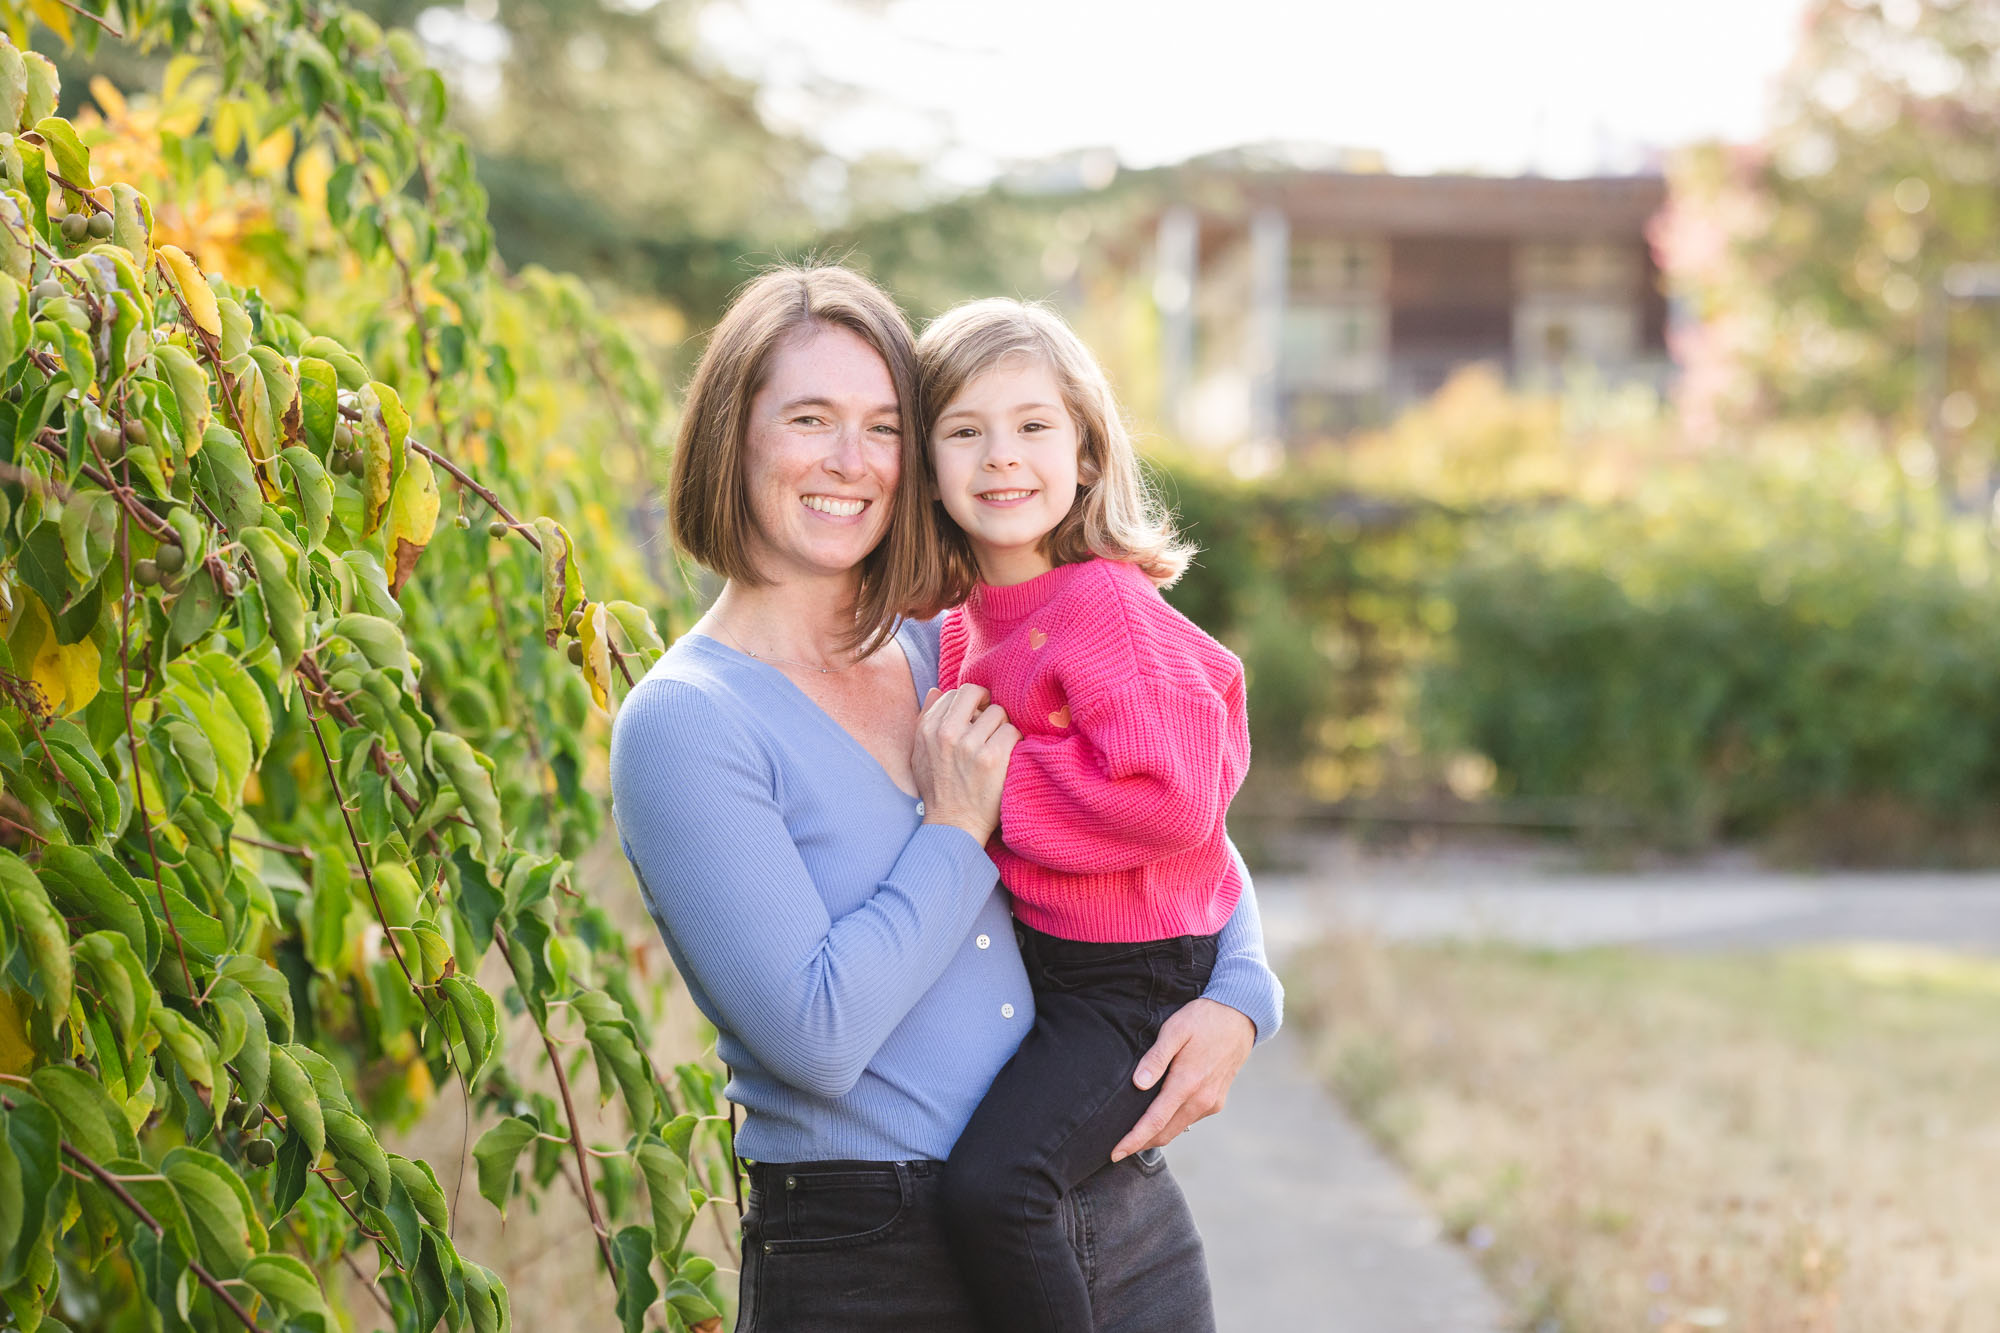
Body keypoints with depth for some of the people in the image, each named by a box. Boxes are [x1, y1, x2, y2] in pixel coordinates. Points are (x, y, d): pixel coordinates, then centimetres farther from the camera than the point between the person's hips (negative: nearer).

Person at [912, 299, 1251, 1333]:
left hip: (1135, 978, -9)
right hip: (1033, 957, 9)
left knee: (991, 1185, -26)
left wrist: (997, 792, -19)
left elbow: (1172, 800, -26)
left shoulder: (1105, 610, -18)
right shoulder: (965, 621, 7)